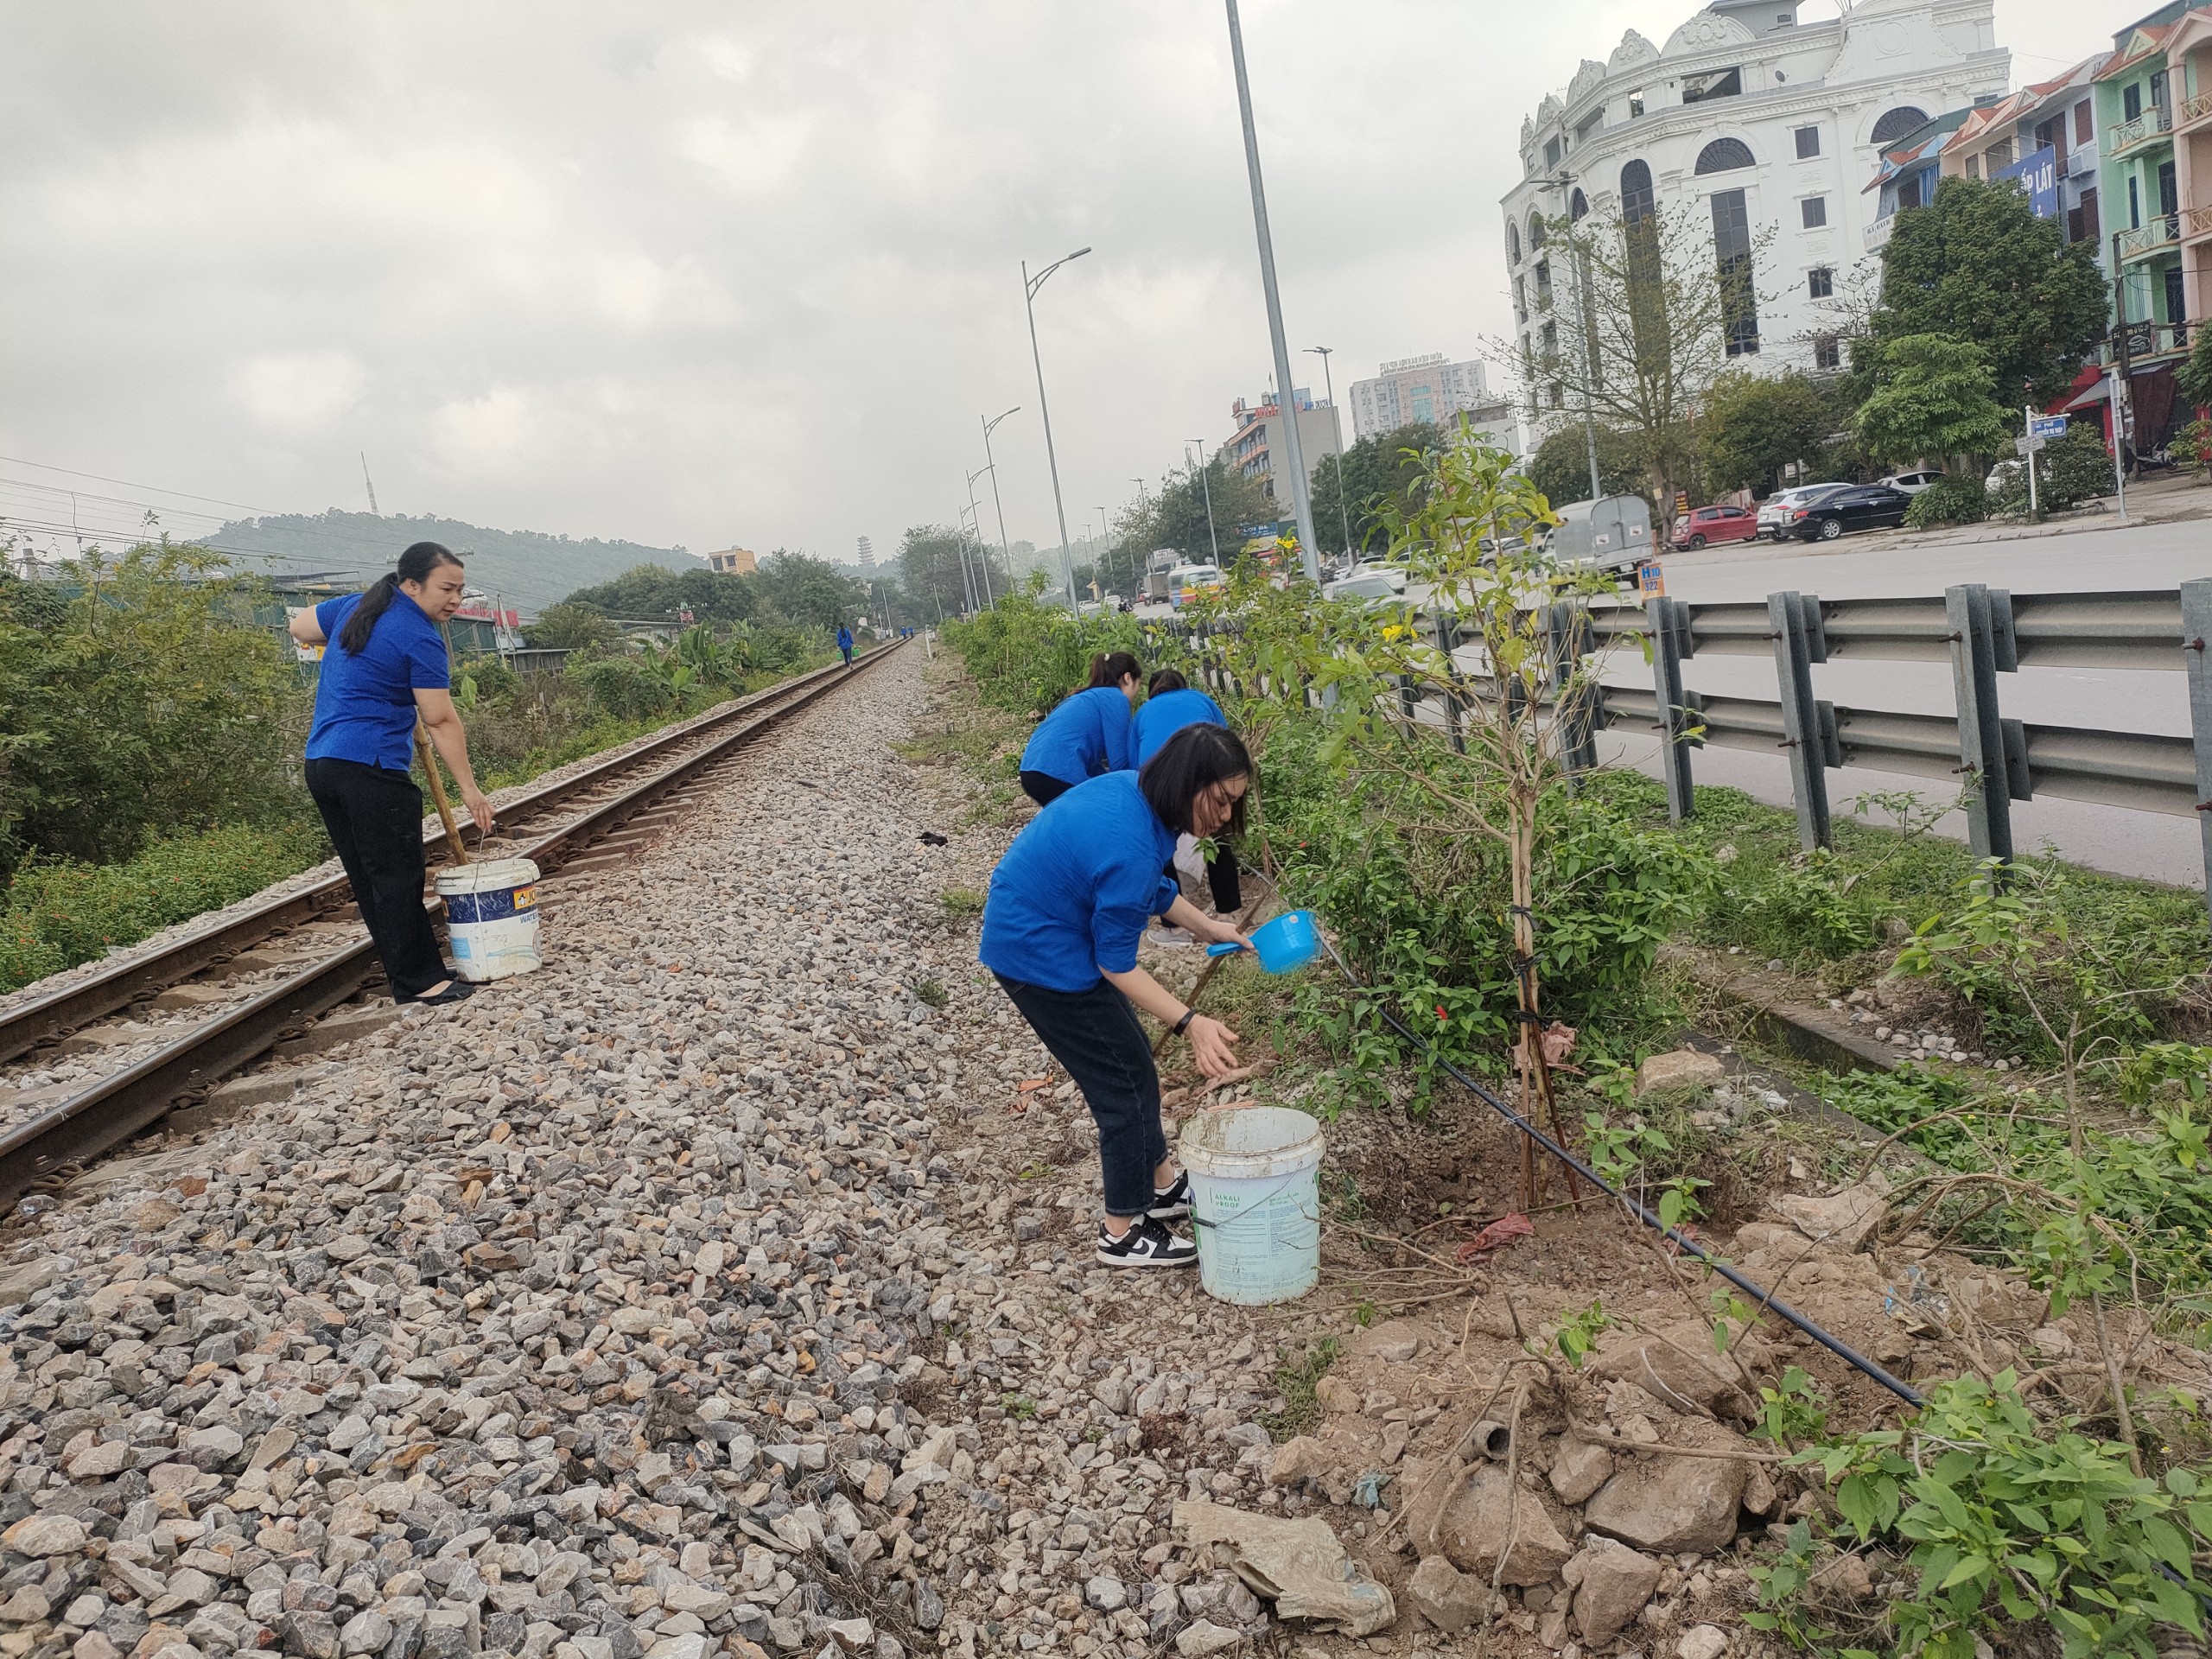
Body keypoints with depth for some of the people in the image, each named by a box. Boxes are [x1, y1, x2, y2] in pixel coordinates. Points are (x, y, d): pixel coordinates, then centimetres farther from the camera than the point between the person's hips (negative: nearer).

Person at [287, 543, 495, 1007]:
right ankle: (419, 981, 1)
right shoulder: (420, 638, -11)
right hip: (371, 768, -9)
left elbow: (300, 628, 30)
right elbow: (441, 720, -12)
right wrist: (468, 788, -9)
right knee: (398, 878, -4)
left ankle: (407, 972, 19)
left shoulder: (356, 606, 13)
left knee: (367, 877, 11)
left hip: (320, 762, 9)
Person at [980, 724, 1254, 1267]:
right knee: (1125, 1079, 2)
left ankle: (1161, 1183, 36)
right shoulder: (1130, 848, -32)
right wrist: (1191, 1023, -24)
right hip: (1043, 957, -10)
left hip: (1027, 929, 10)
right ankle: (1123, 1233, 16)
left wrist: (1212, 928, 9)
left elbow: (1152, 887, 13)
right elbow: (1117, 964, -22)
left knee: (1131, 1060, 19)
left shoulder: (1132, 789, -5)